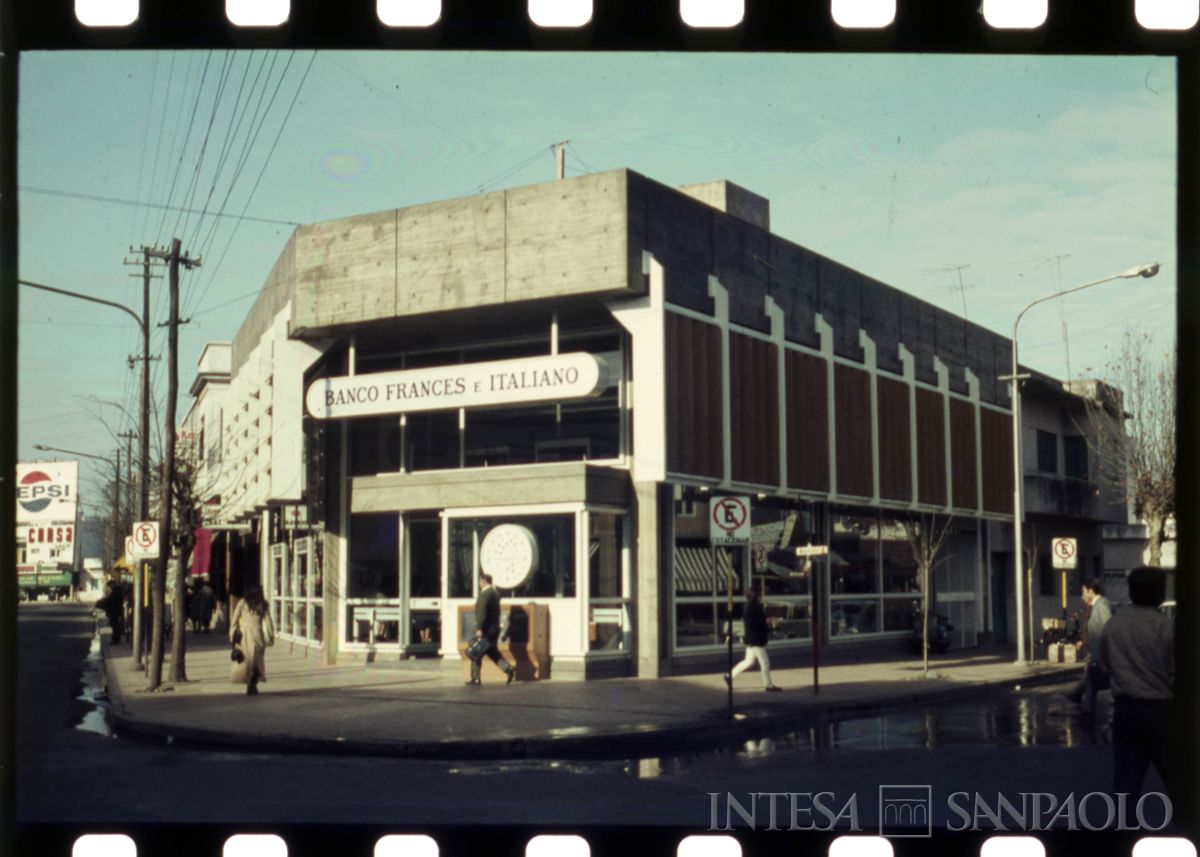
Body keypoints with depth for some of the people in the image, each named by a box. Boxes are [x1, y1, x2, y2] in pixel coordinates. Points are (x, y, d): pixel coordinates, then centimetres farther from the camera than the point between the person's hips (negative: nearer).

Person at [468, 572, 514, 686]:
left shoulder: (485, 594, -16)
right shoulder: (495, 593, 13)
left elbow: (482, 612, -23)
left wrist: (479, 629, -25)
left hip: (486, 629, -9)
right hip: (494, 628, 9)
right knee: (493, 652, 15)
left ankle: (475, 678, 4)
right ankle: (509, 669, 0)